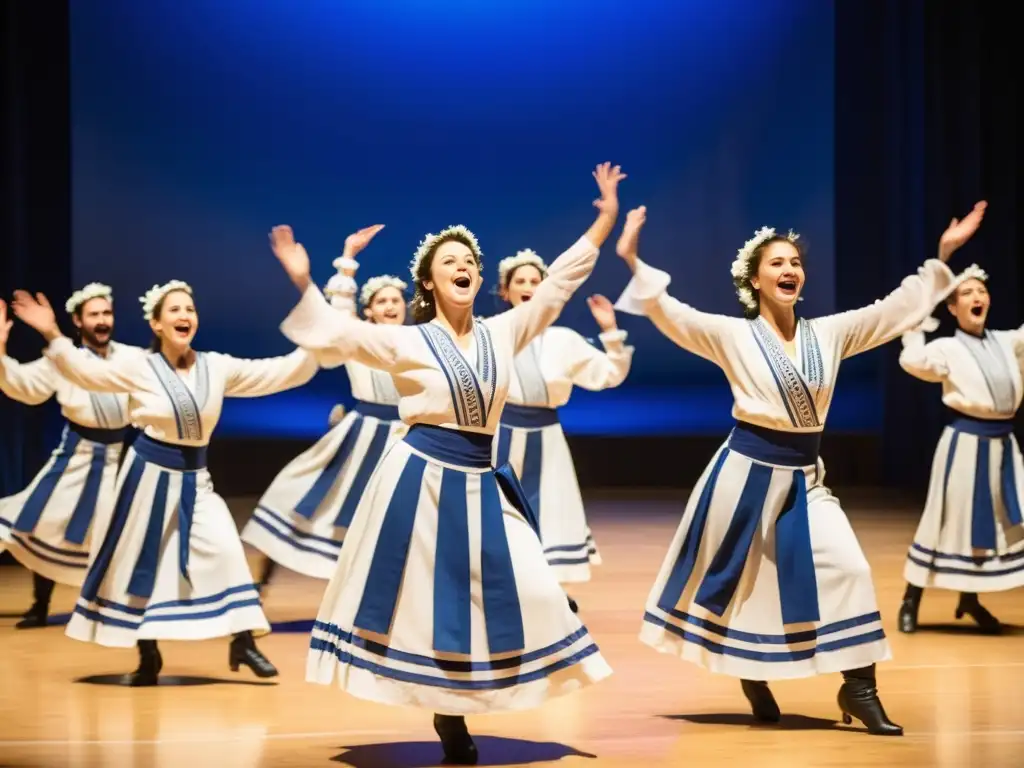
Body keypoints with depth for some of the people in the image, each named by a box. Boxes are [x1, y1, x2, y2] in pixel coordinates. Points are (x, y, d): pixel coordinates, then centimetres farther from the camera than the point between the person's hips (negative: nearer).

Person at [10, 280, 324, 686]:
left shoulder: (218, 367, -1)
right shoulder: (139, 368, -9)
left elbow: (282, 373, -2)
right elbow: (87, 372, -19)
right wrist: (53, 337, -32)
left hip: (195, 476, 2)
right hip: (150, 472, -2)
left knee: (225, 549, -10)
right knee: (140, 559, 5)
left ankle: (243, 643, -1)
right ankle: (148, 656, 20)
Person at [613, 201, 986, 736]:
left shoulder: (829, 333, 4)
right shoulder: (733, 335, -7)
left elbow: (897, 310, 5)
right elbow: (673, 316, -16)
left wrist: (942, 257, 1)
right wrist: (634, 264, -28)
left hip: (804, 476, 3)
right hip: (747, 470, -3)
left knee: (847, 568, -7)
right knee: (735, 575, 7)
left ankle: (858, 689, 3)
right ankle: (751, 674, 31)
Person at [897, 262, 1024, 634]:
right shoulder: (947, 349, -9)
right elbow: (912, 361, -26)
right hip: (965, 442, -6)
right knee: (949, 521, -1)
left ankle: (970, 599, 26)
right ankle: (911, 600, 10)